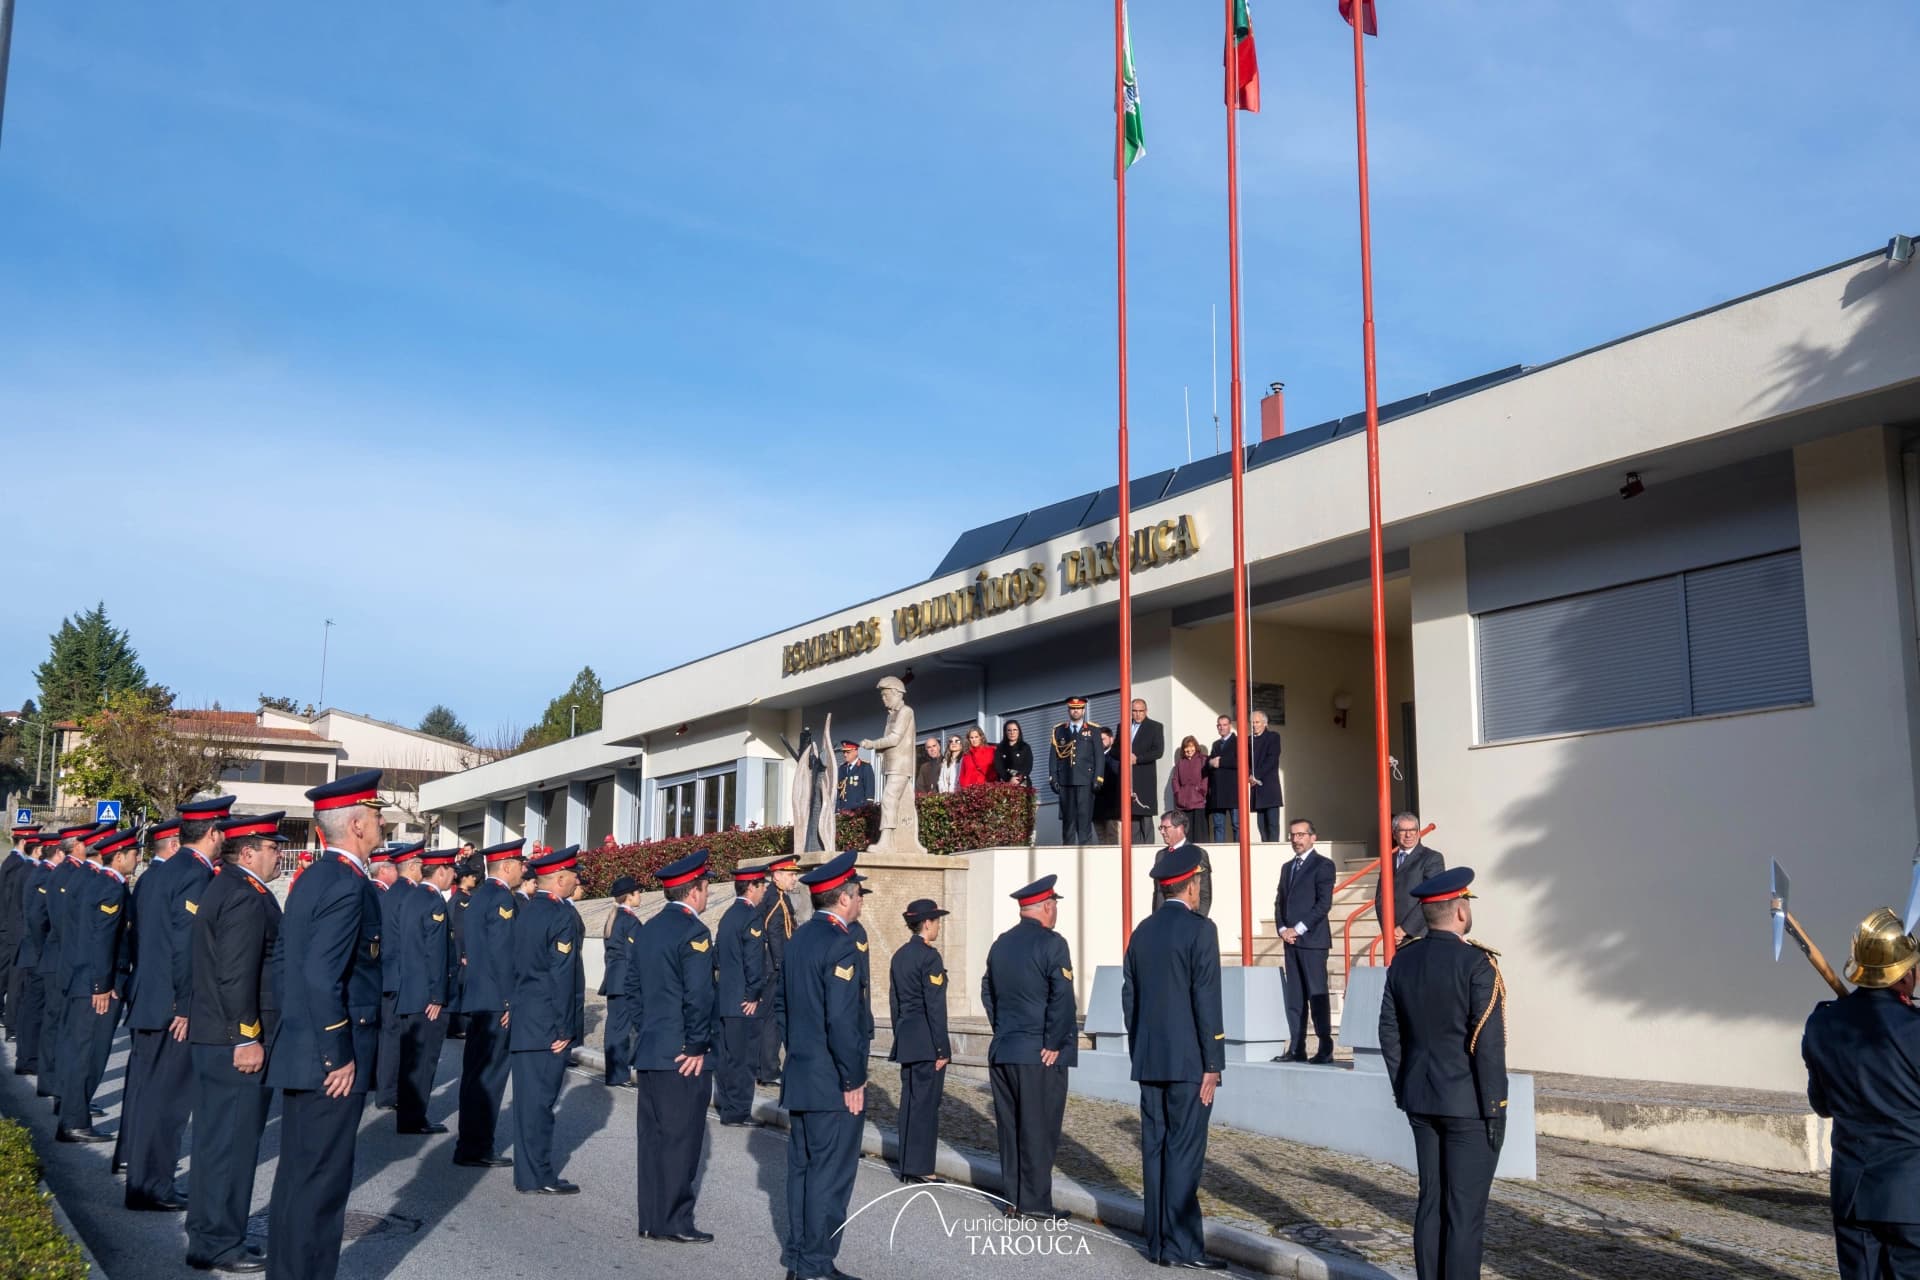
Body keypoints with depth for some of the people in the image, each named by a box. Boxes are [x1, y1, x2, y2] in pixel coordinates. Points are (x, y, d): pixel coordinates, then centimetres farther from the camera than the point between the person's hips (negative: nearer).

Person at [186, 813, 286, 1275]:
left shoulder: (226, 889, 14)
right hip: (236, 1040, -11)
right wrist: (247, 1038, -21)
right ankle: (218, 1244, 5)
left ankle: (206, 1231, 28)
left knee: (215, 1137, 18)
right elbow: (237, 976, -24)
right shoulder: (246, 897, -18)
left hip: (213, 1035, 11)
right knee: (233, 1140, -2)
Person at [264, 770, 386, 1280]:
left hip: (301, 1052, 10)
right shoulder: (347, 884, -18)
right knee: (322, 1180, -2)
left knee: (296, 1174, 17)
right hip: (328, 1059, -10)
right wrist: (339, 1057, -19)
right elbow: (322, 978, -25)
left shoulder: (312, 877, 12)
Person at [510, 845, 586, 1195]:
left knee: (529, 1096, 13)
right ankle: (537, 1177, 3)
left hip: (524, 1021, 8)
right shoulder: (563, 915, -15)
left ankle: (528, 1171, 21)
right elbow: (563, 976, -18)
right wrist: (565, 1028, -13)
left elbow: (519, 965, 14)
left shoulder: (526, 911, 11)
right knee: (541, 1098, -3)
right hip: (549, 1025, -8)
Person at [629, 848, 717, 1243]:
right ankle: (675, 1222, 5)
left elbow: (632, 985, 16)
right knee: (680, 1138, -1)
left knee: (652, 1136, 12)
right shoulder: (693, 932, -15)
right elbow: (698, 997, -21)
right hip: (684, 1057, -8)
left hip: (649, 1051, 8)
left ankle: (651, 1219, 19)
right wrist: (697, 1048, -13)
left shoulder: (648, 929, 10)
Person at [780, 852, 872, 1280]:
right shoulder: (840, 944, -18)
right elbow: (842, 1021, -22)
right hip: (832, 1083, -9)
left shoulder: (799, 939, 10)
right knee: (831, 1175, -2)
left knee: (802, 1168, 14)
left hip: (800, 1078, 9)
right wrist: (853, 1080, -15)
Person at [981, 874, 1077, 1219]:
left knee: (1010, 1126, 12)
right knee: (1039, 1129, -1)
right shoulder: (1051, 944, -12)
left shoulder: (1000, 944, 11)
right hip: (1040, 1054, -7)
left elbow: (987, 993, 16)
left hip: (1002, 1050, 7)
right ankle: (1035, 1203, 1)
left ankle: (1012, 1196, 18)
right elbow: (1061, 998, -18)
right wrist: (1054, 1044, -11)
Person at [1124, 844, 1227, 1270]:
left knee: (1155, 1148, 9)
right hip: (1187, 1060, -7)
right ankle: (1181, 1245, -3)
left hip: (1149, 1059, 7)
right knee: (1184, 1150, -5)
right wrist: (1213, 1064, -11)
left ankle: (1157, 1242, 13)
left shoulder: (1142, 931, 11)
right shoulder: (1199, 929, -10)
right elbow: (1206, 1000, -14)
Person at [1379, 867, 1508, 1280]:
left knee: (1430, 1201, 13)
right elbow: (1488, 1043, -17)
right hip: (1468, 1105, -6)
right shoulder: (1477, 963, -15)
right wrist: (1495, 1107, -10)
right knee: (1465, 1211, 0)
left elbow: (1389, 1033, 8)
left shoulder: (1403, 960, 3)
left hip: (1421, 1100, 6)